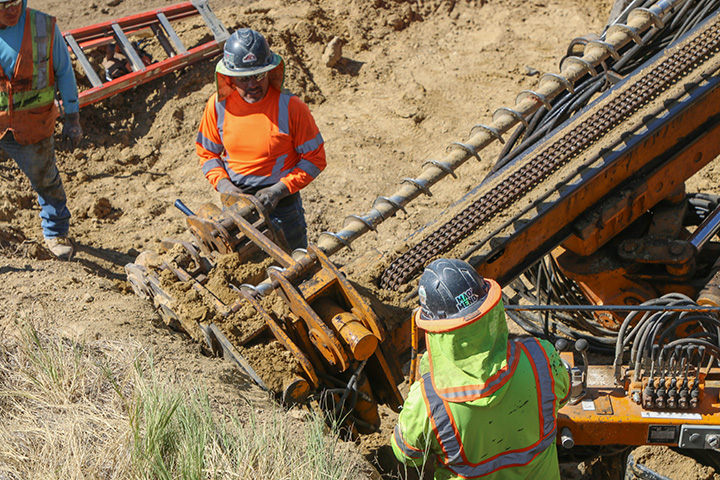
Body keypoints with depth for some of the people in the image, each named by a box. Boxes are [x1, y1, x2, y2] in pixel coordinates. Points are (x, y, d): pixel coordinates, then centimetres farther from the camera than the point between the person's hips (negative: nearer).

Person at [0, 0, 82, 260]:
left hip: (31, 122, 0)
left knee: (45, 178, 15)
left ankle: (55, 233, 38)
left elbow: (64, 71, 0)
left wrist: (72, 117, 1)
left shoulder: (44, 26, -10)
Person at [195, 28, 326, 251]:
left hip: (282, 204, -2)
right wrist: (223, 184, -12)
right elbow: (207, 153, 7)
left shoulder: (290, 107, -15)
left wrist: (279, 190, -19)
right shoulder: (218, 105, -6)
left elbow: (315, 159, -9)